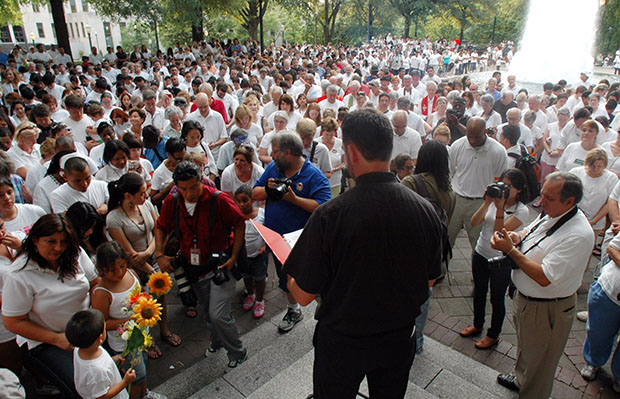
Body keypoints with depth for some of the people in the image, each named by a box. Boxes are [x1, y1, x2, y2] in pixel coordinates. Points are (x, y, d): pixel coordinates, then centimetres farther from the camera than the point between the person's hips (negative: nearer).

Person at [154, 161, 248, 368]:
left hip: (220, 266, -5)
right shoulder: (172, 203, -5)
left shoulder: (218, 200, -20)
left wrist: (234, 257, -15)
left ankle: (237, 353, 16)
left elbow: (239, 224, -11)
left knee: (218, 315, -11)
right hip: (194, 269, 5)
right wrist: (159, 254, -1)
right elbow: (161, 227, 11)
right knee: (209, 313, 21)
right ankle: (217, 341, 51)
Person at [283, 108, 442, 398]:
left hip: (342, 342, -3)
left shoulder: (329, 215, -29)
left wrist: (289, 274, 2)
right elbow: (430, 279, 0)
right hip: (400, 339, 4)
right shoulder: (425, 210, -15)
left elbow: (304, 295, -19)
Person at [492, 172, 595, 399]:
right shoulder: (551, 214, -5)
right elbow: (528, 232, 13)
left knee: (538, 360, 14)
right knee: (524, 345, 31)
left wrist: (511, 250, -30)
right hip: (524, 296, 9)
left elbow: (544, 278, -34)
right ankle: (520, 379, 56)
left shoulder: (578, 235, -32)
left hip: (546, 309, -9)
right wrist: (517, 237, -10)